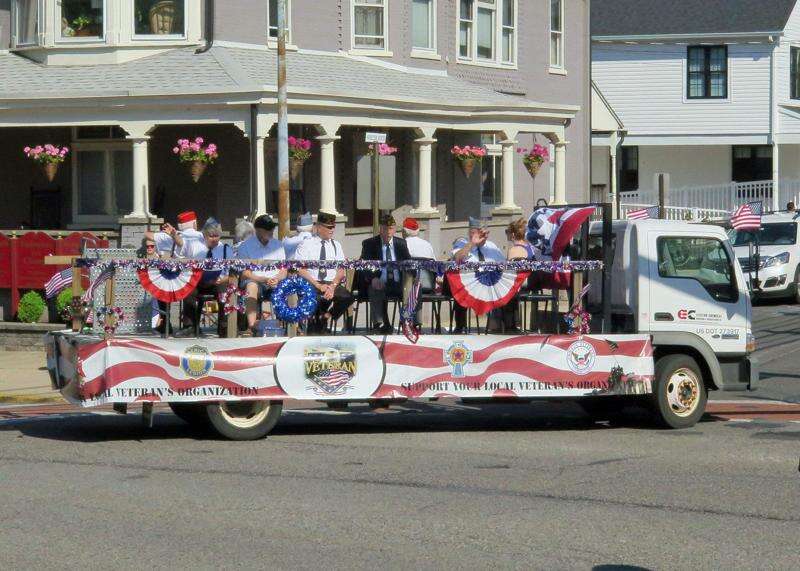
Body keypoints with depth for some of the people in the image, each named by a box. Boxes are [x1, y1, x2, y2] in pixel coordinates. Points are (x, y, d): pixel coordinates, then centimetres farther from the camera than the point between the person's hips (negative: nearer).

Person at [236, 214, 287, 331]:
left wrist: (276, 279, -13)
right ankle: (251, 325, -48)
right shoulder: (246, 246, 1)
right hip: (255, 281, -3)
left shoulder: (277, 244, 13)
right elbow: (245, 274, -6)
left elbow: (284, 271, 10)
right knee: (251, 286, -38)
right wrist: (264, 280, -19)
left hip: (275, 283, 3)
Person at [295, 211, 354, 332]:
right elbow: (300, 270, -5)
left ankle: (326, 317, -5)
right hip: (311, 284, -3)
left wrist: (333, 286, -11)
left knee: (347, 297, -27)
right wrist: (318, 286, -15)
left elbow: (341, 271, 9)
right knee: (317, 298, -37)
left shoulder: (336, 245, 16)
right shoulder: (306, 244, 4)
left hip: (332, 284, 4)